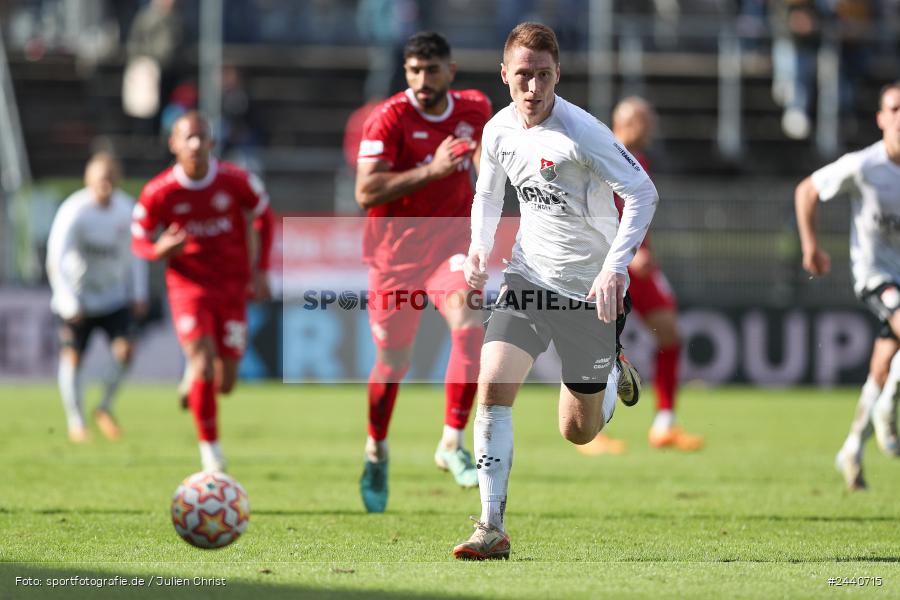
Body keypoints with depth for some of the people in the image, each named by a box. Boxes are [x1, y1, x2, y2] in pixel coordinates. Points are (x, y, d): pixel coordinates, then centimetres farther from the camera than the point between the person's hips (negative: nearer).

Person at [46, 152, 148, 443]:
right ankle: (76, 422, 13)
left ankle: (105, 408, 6)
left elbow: (135, 251, 12)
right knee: (72, 357, -2)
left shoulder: (126, 208, -4)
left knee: (125, 349, -15)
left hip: (115, 297, 3)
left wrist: (139, 293, 7)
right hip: (78, 298, -3)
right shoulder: (74, 212, -19)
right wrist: (69, 303, -26)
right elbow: (56, 260, -21)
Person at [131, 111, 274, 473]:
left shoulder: (236, 181, -9)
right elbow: (139, 241, 2)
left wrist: (261, 271, 5)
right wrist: (160, 250, -23)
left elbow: (263, 215, 10)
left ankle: (195, 380, 39)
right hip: (188, 285, -2)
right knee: (203, 364, -21)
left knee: (224, 383, 0)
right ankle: (210, 448, -5)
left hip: (232, 286, 2)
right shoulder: (158, 192, -11)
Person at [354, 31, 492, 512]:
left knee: (470, 327, -25)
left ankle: (452, 442, -17)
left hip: (451, 242, 2)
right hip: (395, 251, -2)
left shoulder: (475, 109, 0)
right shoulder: (389, 119, -15)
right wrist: (430, 171, -32)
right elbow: (366, 192, -25)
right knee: (393, 363, 8)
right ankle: (375, 449, 34)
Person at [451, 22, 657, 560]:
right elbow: (488, 195, 16)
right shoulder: (500, 131, -2)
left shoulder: (581, 132, -21)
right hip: (530, 278, 4)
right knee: (493, 387, -17)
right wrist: (480, 249, -2)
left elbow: (643, 194, -20)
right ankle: (493, 529, -13)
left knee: (578, 432, 7)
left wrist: (614, 268, -28)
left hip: (590, 289, -4)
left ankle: (613, 373, 43)